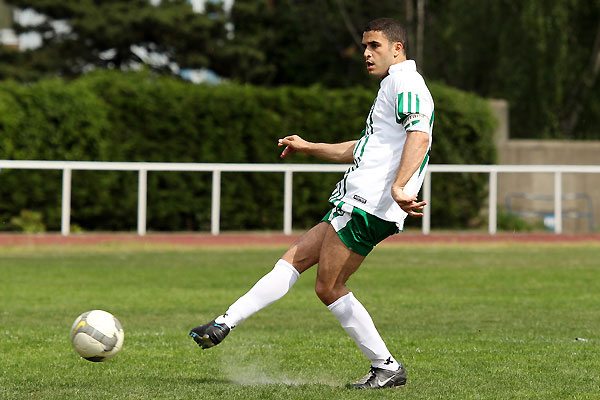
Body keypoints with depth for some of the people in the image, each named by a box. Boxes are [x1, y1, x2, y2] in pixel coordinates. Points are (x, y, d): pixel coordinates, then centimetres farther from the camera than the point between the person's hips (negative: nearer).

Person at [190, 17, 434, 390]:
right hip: (355, 202, 10)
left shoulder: (405, 83, -8)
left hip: (368, 203, -10)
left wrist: (399, 187, -37)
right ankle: (224, 324, 7)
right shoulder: (393, 86, 25)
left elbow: (420, 135, -25)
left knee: (329, 287, -7)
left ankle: (387, 367, -1)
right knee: (293, 259, 7)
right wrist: (309, 148, 41)